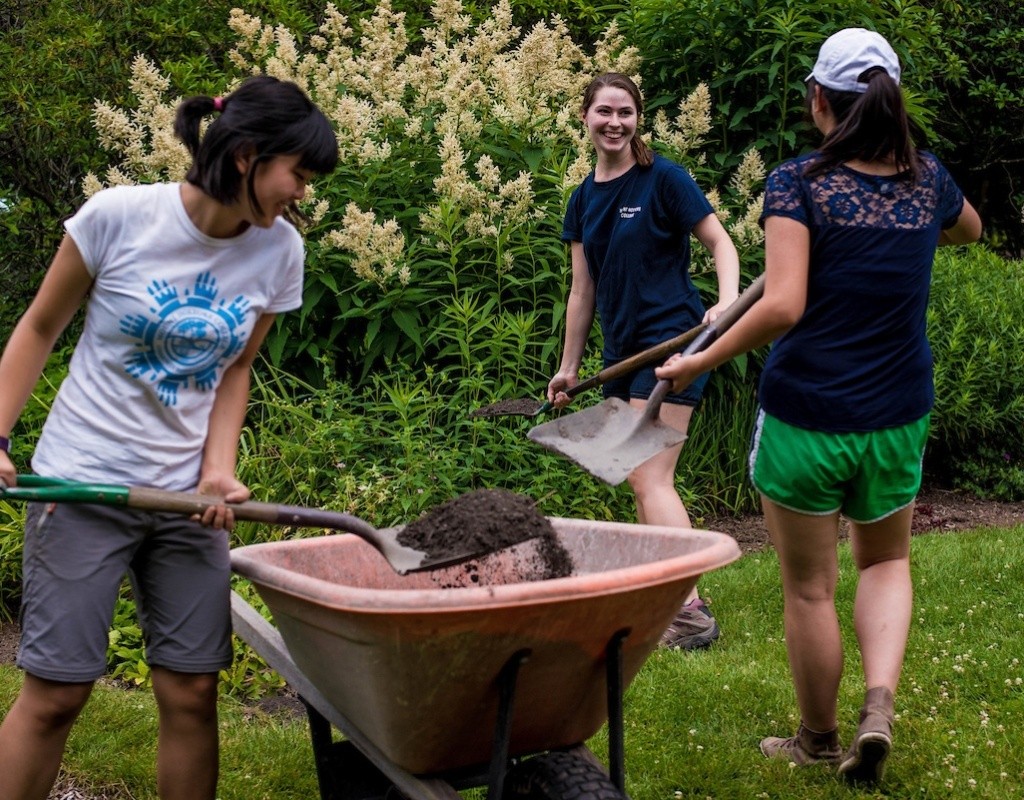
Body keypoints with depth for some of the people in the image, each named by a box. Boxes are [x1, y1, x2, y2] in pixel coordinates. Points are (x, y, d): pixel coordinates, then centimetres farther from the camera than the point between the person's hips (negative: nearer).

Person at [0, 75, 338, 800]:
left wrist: (218, 470, -6)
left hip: (187, 495, 3)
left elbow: (235, 371, 8)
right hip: (84, 482, -3)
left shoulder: (279, 252, -3)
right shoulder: (119, 216, -12)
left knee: (192, 693, 3)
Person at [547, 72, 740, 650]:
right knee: (645, 482, 10)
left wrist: (728, 302, -23)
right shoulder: (584, 199, 11)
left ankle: (692, 615, -11)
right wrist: (569, 367, 18)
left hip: (670, 341, -7)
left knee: (650, 478, -13)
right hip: (623, 351, 7)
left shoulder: (663, 179, -7)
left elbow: (720, 242, -5)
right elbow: (584, 290, 16)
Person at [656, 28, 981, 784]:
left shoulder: (799, 183, -14)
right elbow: (970, 228, 25)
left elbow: (782, 308, -24)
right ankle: (880, 703, 4)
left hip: (804, 416, -4)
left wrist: (698, 363, -13)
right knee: (885, 562, 25)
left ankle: (819, 740, 29)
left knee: (809, 587, 13)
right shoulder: (927, 180, 1)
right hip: (897, 417, 4)